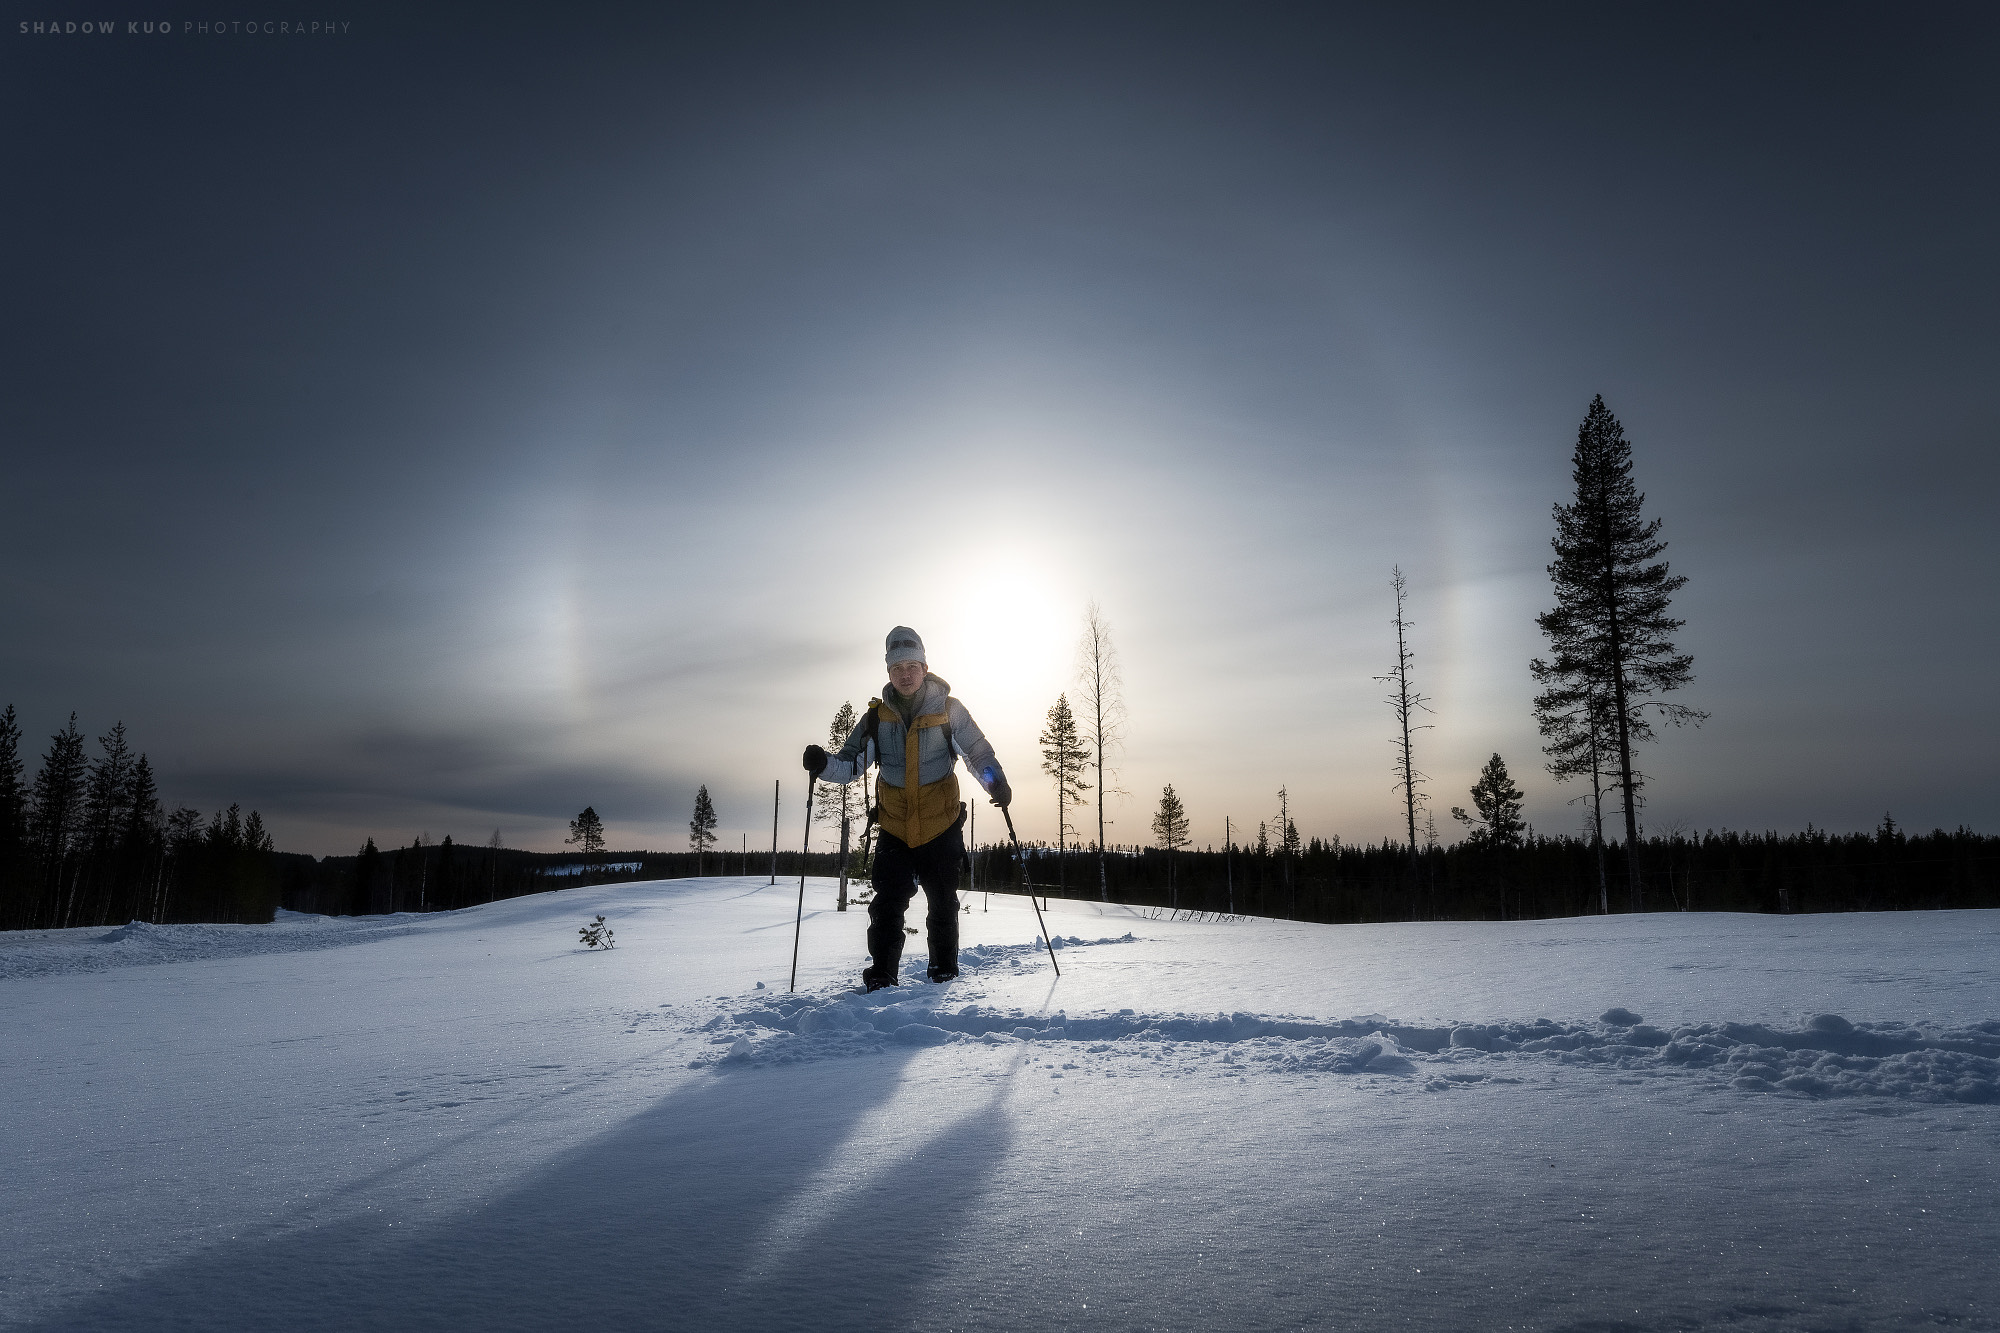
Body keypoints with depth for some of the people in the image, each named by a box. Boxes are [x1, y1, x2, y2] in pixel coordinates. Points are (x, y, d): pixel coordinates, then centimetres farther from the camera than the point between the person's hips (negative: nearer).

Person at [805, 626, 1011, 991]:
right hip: (894, 830, 1)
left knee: (943, 904, 8)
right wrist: (823, 764, -17)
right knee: (887, 905, -7)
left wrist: (996, 782, -19)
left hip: (941, 828, -1)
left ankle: (944, 969, 25)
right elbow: (851, 763, 4)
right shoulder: (878, 716, 2)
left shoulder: (948, 710, -3)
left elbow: (978, 752, 1)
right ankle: (881, 973, 4)